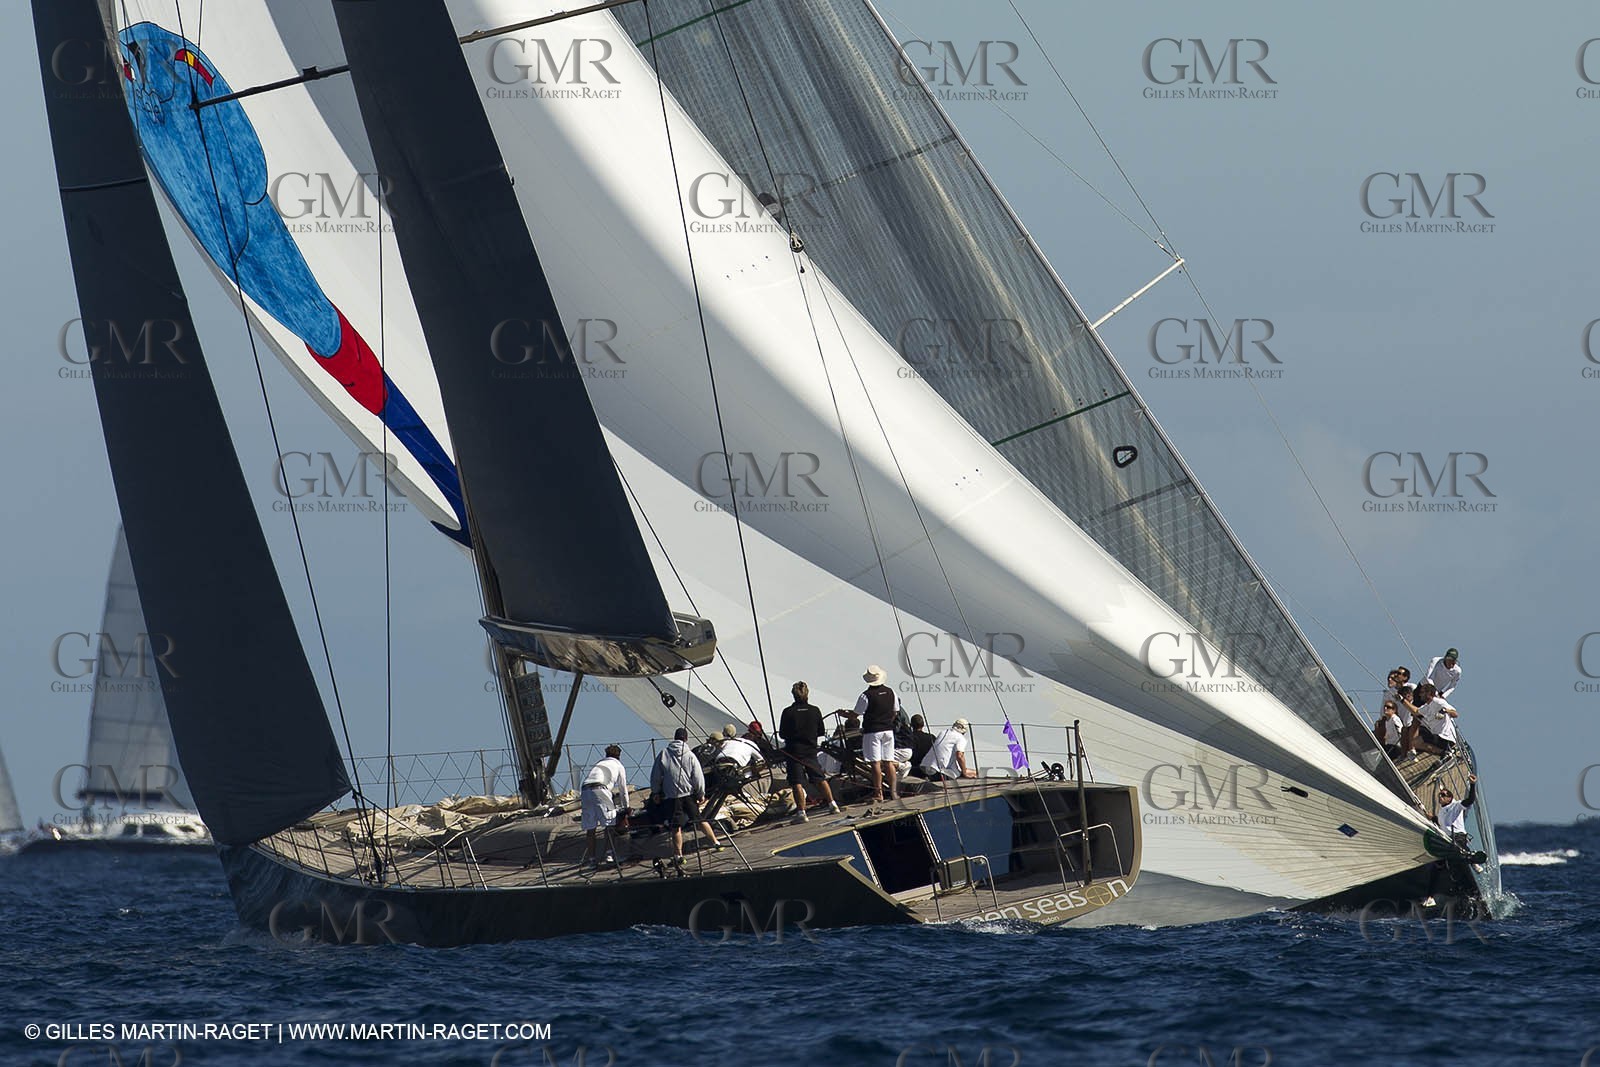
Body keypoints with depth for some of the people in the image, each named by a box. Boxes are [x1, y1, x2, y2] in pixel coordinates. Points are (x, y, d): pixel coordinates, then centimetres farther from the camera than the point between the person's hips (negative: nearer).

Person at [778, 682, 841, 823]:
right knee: (820, 779, 17)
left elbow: (782, 734, -6)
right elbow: (821, 731, 8)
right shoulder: (815, 711, -2)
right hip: (811, 751, 3)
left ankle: (801, 812, -10)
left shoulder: (788, 712, -11)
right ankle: (833, 804, 21)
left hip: (793, 751, -3)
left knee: (797, 783, -4)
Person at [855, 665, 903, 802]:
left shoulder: (866, 695, -13)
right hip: (888, 730, 5)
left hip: (872, 732, -5)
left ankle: (878, 794, -2)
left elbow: (855, 715, -7)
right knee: (889, 762, 10)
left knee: (876, 763, -3)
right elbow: (895, 712, 13)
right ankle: (893, 792, 11)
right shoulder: (890, 692, 4)